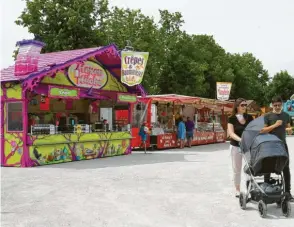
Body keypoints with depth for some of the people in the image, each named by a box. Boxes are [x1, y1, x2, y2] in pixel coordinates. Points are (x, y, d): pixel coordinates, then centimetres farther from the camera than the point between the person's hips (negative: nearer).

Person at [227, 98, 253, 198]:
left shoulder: (249, 117, 4)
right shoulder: (232, 118, -6)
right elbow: (231, 133, -14)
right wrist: (241, 139, -30)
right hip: (236, 146, -2)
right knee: (236, 169, 7)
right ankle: (237, 190, 19)